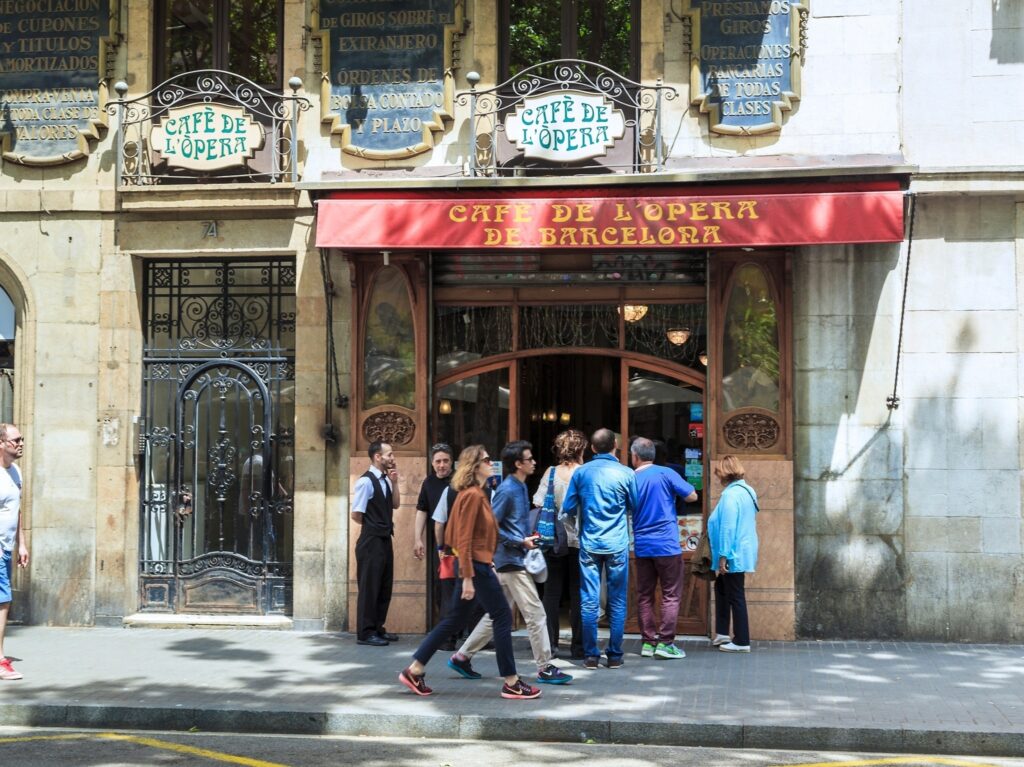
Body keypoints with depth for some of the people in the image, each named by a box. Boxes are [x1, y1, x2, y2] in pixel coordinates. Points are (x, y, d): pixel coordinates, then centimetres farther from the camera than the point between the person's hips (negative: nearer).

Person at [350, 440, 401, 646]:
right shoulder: (366, 481, -16)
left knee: (384, 587, 14)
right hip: (371, 541, -9)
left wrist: (394, 483, 0)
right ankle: (365, 633, 5)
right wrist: (372, 525, 0)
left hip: (384, 540, 9)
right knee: (369, 587, -2)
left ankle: (377, 629, 24)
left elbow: (395, 504, 13)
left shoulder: (385, 480, 9)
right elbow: (356, 515, -16)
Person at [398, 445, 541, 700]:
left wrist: (485, 567, 18)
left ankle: (414, 671, 14)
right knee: (503, 618, -3)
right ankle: (511, 684, 3)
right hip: (476, 565, -10)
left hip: (477, 564, 10)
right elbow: (464, 539, -19)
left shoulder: (477, 494, 14)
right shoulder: (472, 495, -15)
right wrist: (467, 577, -21)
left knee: (454, 621, 12)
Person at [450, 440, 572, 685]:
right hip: (512, 561, -10)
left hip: (515, 561, 10)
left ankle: (462, 657, 19)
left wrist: (529, 536, 7)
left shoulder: (521, 487, 13)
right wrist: (520, 542, -16)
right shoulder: (507, 490, -15)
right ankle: (545, 668, 2)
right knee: (536, 614, -5)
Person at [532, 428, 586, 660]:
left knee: (552, 592, 8)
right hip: (579, 539, -2)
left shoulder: (551, 473, -2)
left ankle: (549, 645, 8)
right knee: (578, 593, 5)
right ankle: (578, 647, 7)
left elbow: (538, 503, -4)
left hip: (554, 538, 2)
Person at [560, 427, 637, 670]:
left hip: (589, 544, 1)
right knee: (617, 602, 7)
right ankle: (614, 655, 10)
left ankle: (591, 655, 6)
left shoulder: (580, 473, -1)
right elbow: (635, 507, 6)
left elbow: (568, 509, 4)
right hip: (617, 545, -1)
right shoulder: (625, 473, -5)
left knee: (589, 601, 4)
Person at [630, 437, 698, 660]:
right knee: (671, 595, 2)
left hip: (641, 547, 4)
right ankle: (665, 642, -4)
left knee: (644, 596, 11)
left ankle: (648, 642, 12)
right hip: (667, 545, -3)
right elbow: (692, 496, -5)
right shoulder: (665, 474, -7)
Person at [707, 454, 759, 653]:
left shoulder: (730, 494, -19)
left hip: (734, 555, -10)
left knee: (735, 596, -2)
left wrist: (723, 555, -19)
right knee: (721, 587, 20)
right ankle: (722, 634, 24)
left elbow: (727, 527, -22)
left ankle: (742, 641, 5)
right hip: (744, 552, 10)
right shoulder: (747, 491, 11)